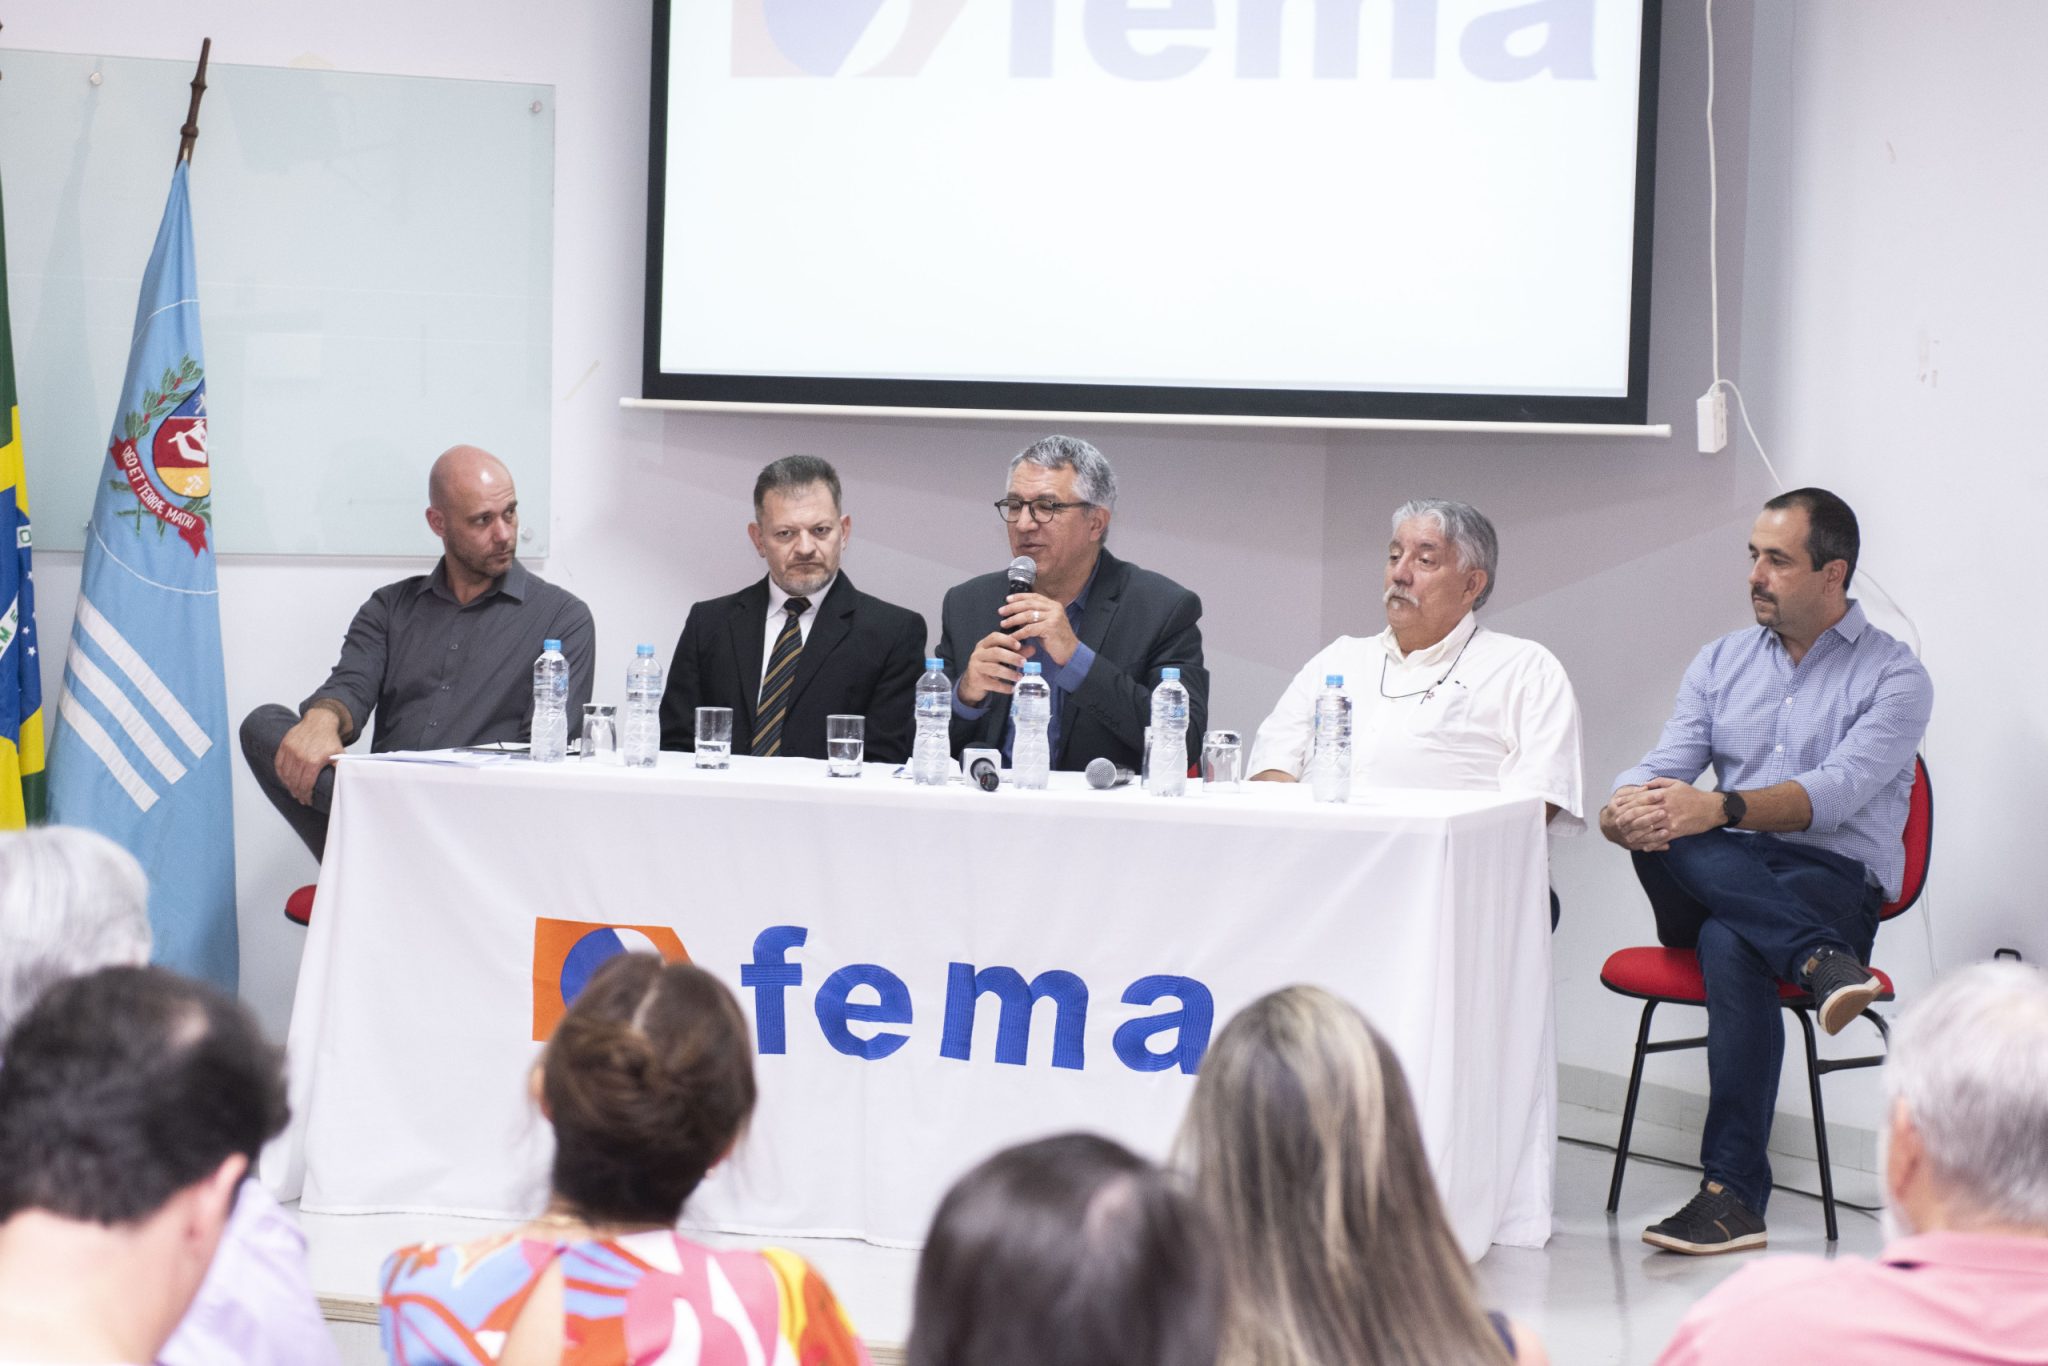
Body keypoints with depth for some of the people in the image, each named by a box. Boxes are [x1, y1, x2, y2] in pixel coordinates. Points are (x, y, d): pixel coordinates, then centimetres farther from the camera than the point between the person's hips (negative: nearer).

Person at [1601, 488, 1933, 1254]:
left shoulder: (1893, 678, 1)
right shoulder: (1722, 660, 18)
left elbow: (1837, 792, -16)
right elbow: (1665, 767, 6)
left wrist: (1720, 809, -33)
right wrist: (1625, 808, -20)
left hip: (1835, 884, -4)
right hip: (1715, 881, 4)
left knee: (1731, 941, -39)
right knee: (1661, 836, -32)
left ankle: (1734, 1192, -42)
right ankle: (1818, 963, -44)